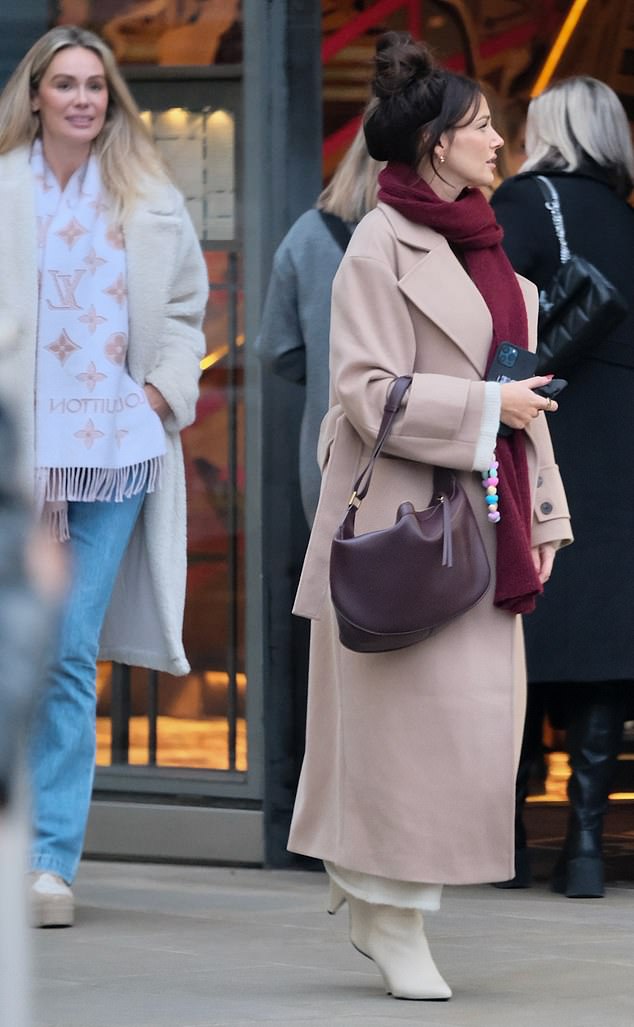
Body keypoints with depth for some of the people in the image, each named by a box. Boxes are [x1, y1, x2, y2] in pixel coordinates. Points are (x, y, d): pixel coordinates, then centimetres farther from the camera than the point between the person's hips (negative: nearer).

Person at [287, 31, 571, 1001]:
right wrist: (488, 408, -16)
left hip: (481, 519, 8)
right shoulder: (382, 246, -9)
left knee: (480, 720, 6)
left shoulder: (480, 244, 15)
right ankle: (392, 918, 4)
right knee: (417, 720, -6)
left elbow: (517, 384, 19)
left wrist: (541, 517, 15)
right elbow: (370, 389, -16)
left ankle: (370, 896, 17)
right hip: (404, 517, -8)